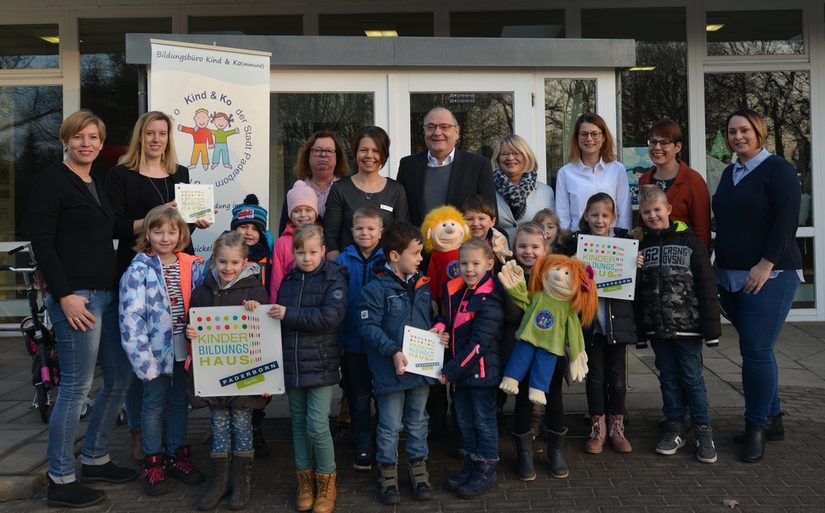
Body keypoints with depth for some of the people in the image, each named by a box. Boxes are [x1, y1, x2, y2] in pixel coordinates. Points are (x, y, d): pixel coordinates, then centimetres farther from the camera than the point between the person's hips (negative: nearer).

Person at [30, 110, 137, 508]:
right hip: (76, 297, -9)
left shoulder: (97, 185, 18)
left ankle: (94, 459, 29)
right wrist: (65, 295, -18)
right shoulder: (51, 180, -5)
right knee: (76, 388, -5)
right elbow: (41, 241, -12)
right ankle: (61, 481, 7)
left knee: (119, 379, 13)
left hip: (107, 295, 9)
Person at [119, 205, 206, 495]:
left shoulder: (192, 266, 4)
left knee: (180, 401, 15)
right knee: (154, 404, 7)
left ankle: (177, 456, 28)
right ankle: (153, 463, 19)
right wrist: (143, 356, -19)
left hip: (183, 347, 4)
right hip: (157, 348, -4)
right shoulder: (139, 270, -9)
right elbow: (131, 317, -14)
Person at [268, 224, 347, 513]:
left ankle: (326, 482, 14)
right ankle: (305, 480, 27)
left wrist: (289, 314, -19)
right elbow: (279, 319, 13)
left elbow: (330, 317, -20)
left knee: (317, 425, -6)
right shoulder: (288, 280, 7)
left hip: (320, 364, -5)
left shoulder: (334, 278, -7)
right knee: (299, 422, 13)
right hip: (292, 363, 5)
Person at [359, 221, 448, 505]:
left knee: (417, 421, 18)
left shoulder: (422, 286, 7)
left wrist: (438, 331, -2)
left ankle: (418, 467, 33)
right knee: (390, 425, 7)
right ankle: (388, 472, 23)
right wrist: (393, 351, -26)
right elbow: (369, 326, -19)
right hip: (390, 370, -5)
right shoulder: (376, 288, -14)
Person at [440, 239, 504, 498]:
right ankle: (471, 465, 32)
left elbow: (479, 343, -23)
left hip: (482, 370, -8)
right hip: (461, 370, 8)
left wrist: (451, 371, -20)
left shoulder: (489, 301, -20)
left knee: (484, 421, 6)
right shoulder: (456, 292, 5)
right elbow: (451, 320, 19)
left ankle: (486, 471, 20)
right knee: (465, 420, 18)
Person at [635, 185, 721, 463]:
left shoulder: (689, 241, -5)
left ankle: (703, 431, 13)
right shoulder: (641, 245, 8)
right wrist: (639, 327, 8)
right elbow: (638, 290, 11)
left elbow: (706, 285, -7)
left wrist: (711, 325, -10)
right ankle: (675, 427, 22)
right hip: (657, 326, 4)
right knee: (668, 378, 12)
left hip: (687, 324, -4)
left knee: (692, 377, 2)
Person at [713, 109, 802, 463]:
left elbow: (787, 220, -14)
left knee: (756, 351, -9)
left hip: (769, 276, -7)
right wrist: (720, 267, 16)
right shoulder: (729, 174, 16)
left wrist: (765, 266, -19)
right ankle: (773, 418, 22)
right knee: (757, 350, 11)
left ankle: (756, 426, 3)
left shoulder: (778, 169, -6)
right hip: (730, 278, 7)